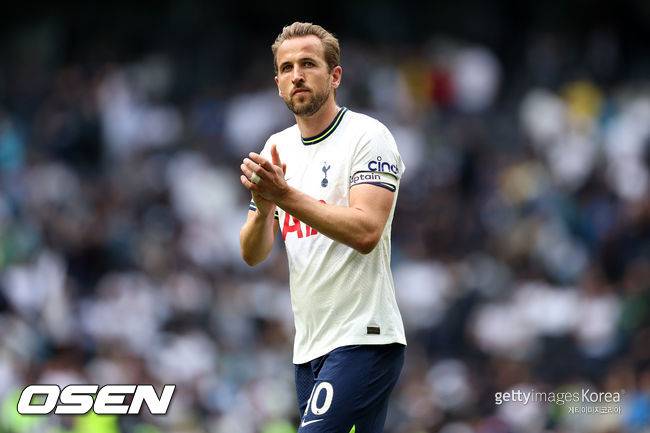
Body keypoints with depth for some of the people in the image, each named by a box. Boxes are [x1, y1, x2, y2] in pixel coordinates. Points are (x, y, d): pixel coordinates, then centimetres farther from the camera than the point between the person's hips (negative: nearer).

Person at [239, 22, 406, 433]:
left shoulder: (367, 135, -7)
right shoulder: (277, 148, 13)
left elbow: (366, 232, -21)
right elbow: (253, 254, 9)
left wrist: (285, 195, -25)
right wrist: (264, 206, -12)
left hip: (363, 339, -7)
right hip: (309, 347, 7)